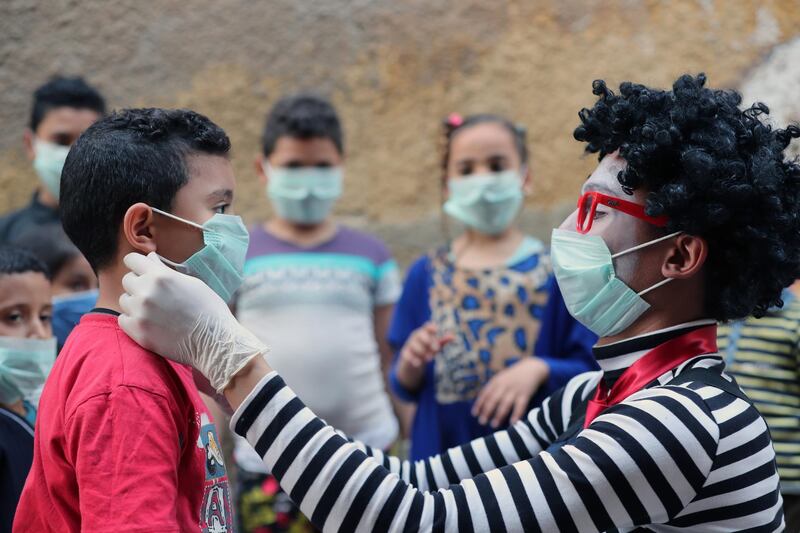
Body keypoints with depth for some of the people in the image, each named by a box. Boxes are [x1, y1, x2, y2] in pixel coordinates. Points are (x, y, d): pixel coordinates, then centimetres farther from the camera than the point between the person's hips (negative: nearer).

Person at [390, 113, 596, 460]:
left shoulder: (556, 271, -3)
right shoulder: (426, 274, 5)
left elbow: (591, 374, -3)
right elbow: (405, 389, 9)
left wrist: (540, 369, -20)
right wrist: (410, 363, -11)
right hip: (441, 450, 2)